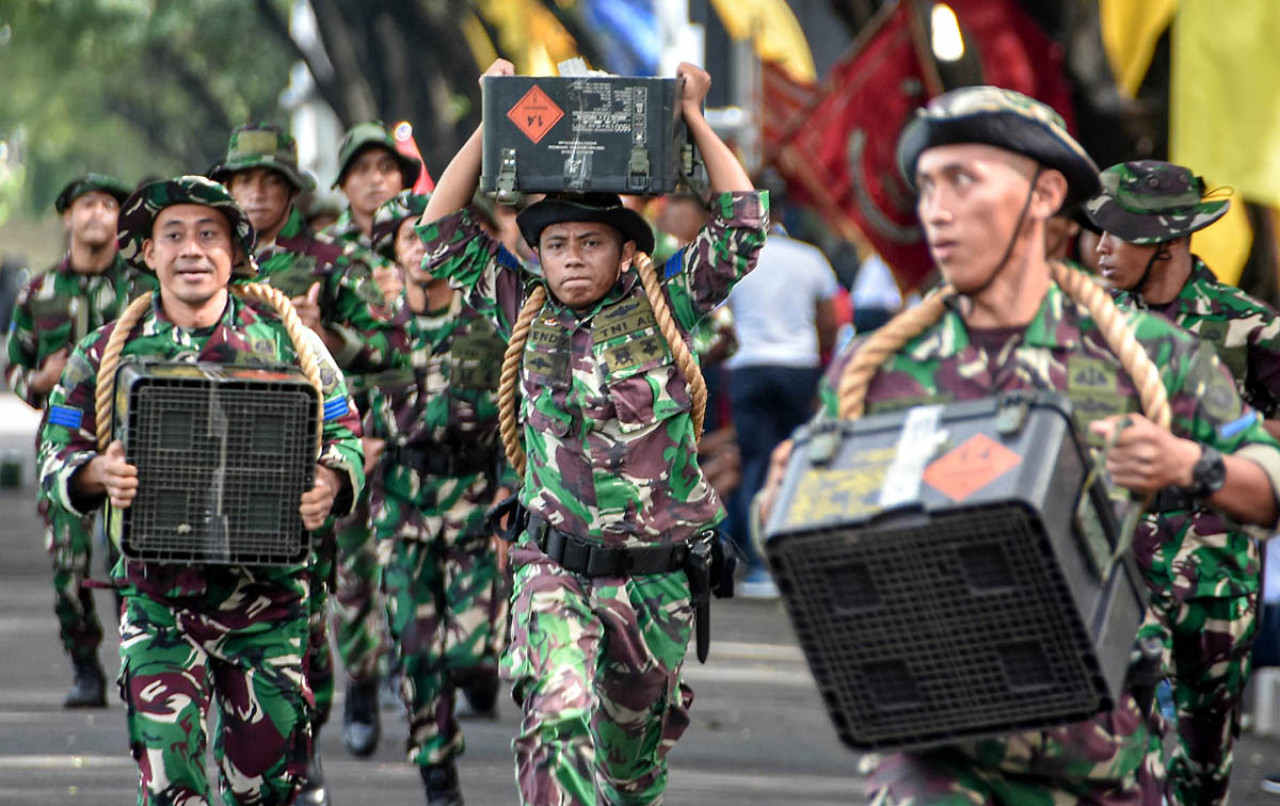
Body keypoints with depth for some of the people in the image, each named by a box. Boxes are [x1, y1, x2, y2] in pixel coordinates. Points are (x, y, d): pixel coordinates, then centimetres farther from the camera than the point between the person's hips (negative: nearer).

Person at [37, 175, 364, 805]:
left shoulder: (285, 341, 2)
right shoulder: (106, 354, 3)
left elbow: (344, 436, 9)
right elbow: (55, 455, 7)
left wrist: (331, 483, -14)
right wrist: (96, 471, -15)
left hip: (268, 595, 1)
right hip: (158, 594, -1)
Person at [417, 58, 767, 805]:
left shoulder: (665, 308, 1)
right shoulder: (526, 313, 5)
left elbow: (743, 224, -6)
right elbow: (443, 234, 7)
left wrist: (694, 120, -3)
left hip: (655, 575, 1)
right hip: (555, 570, -1)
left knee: (634, 746, 14)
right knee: (559, 721, -24)